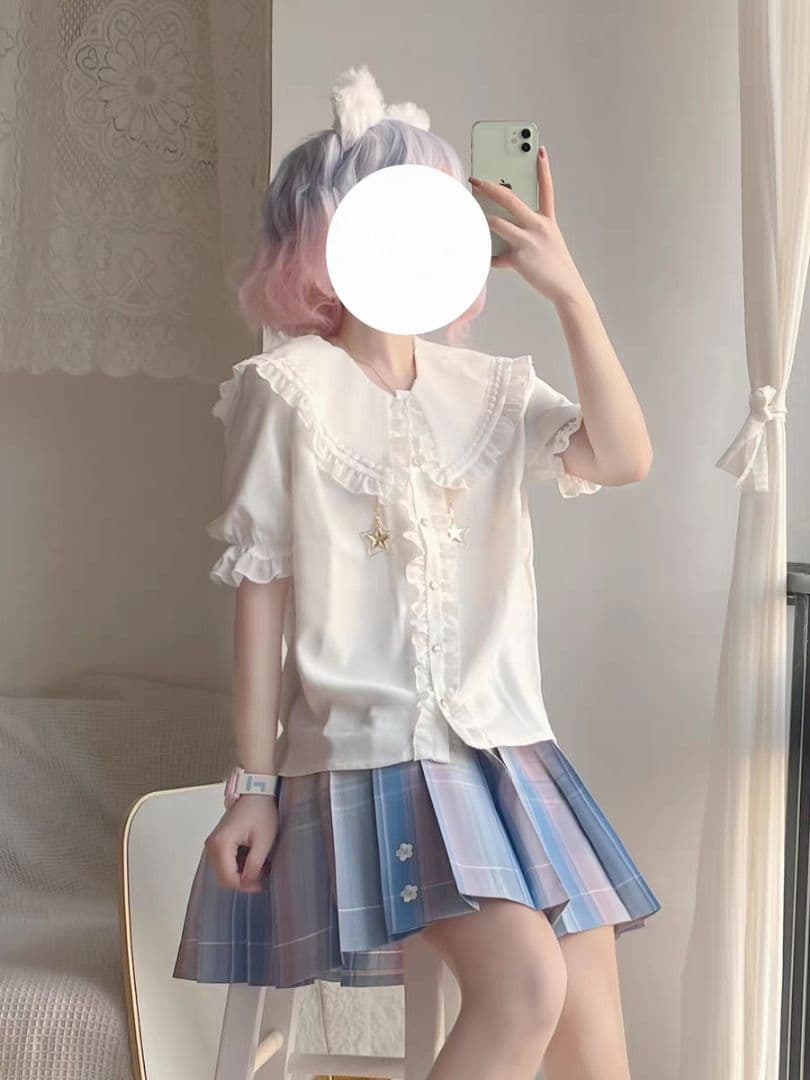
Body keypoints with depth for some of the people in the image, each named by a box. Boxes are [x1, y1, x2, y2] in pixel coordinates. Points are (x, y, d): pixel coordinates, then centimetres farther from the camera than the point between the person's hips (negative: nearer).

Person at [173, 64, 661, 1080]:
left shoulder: (488, 388, 9)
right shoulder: (290, 387, -4)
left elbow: (623, 458, -6)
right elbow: (261, 590, -5)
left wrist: (569, 291, -11)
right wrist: (253, 782, -4)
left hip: (509, 751, 6)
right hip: (373, 756, -5)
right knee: (525, 982, -23)